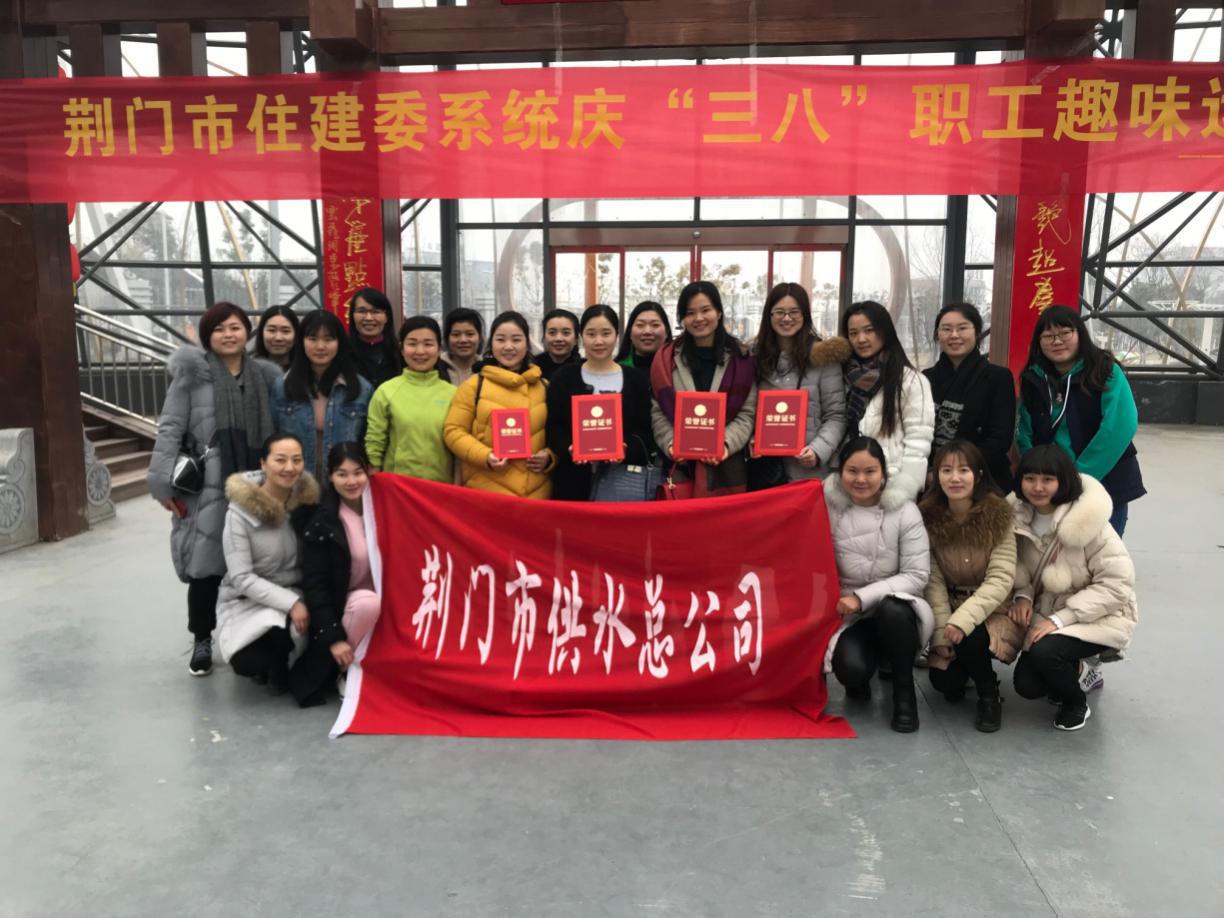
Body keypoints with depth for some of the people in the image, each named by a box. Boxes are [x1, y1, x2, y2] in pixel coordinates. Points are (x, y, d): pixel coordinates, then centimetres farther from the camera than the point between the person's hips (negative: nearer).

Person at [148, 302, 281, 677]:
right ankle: (202, 641, 19)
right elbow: (170, 429, -3)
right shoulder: (192, 372, -1)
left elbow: (273, 430, 14)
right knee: (205, 566, 1)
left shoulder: (264, 375, 10)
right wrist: (164, 484, -9)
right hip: (206, 487, -3)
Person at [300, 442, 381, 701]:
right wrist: (334, 636, -18)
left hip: (386, 604, 4)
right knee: (369, 602, -33)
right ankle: (349, 673, -10)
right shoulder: (321, 523, -12)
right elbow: (314, 585, -13)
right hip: (343, 605, -4)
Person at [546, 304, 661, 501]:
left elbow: (645, 431, 2)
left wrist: (625, 450, -19)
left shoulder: (636, 379, 7)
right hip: (575, 477, 1)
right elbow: (553, 428, 2)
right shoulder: (564, 378, 8)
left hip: (624, 473, -1)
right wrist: (570, 449, -19)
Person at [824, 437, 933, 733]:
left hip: (898, 611, 0)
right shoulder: (828, 508, -7)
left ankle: (904, 691, -9)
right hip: (849, 616, 0)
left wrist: (862, 597, -20)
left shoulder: (905, 511, -9)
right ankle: (859, 679, 11)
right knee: (851, 668, -30)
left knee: (891, 609, -36)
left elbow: (917, 576, -13)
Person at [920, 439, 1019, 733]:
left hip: (994, 610, -2)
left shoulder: (999, 515, -15)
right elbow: (933, 581, -9)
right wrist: (941, 630, -18)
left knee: (969, 638, -32)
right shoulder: (928, 517, -8)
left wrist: (963, 620, -29)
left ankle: (989, 695, -3)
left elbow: (1001, 579, -19)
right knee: (944, 681, -12)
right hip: (950, 609, 2)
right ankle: (964, 671, 25)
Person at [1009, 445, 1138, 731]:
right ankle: (1078, 669, 25)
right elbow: (1020, 566, 9)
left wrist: (1060, 618, -26)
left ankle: (1077, 702, 3)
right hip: (1049, 615, 5)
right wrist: (1023, 595, -14)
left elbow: (1117, 583, -21)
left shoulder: (1088, 520, -23)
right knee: (1027, 686, -8)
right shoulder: (1020, 516, -6)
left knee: (1043, 652, -30)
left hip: (1099, 617, -5)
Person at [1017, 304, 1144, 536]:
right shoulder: (1032, 380, 3)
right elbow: (1025, 435, 4)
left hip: (1105, 484, -3)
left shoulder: (1106, 372, -8)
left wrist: (1080, 477, -20)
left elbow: (1119, 428, -18)